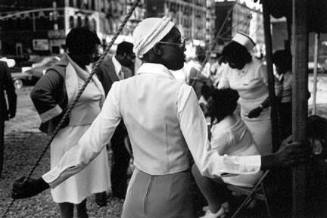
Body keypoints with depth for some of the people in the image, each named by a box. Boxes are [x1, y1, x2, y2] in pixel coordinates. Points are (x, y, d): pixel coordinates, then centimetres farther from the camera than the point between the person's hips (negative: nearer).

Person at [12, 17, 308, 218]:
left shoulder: (121, 90, -9)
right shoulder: (181, 93, -21)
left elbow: (89, 147, -10)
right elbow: (207, 164, -22)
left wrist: (43, 182, 1)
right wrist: (273, 160, -19)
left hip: (137, 191, 4)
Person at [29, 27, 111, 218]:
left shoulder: (87, 69, 8)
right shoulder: (61, 71, -19)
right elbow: (38, 93, -33)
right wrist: (60, 118, -24)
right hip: (71, 135, -9)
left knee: (85, 178, 22)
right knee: (70, 180, 5)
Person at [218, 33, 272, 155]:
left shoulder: (257, 67, -19)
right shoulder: (227, 67, -4)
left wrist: (260, 108, -21)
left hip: (263, 114, -5)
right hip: (245, 113, 5)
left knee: (262, 148, -1)